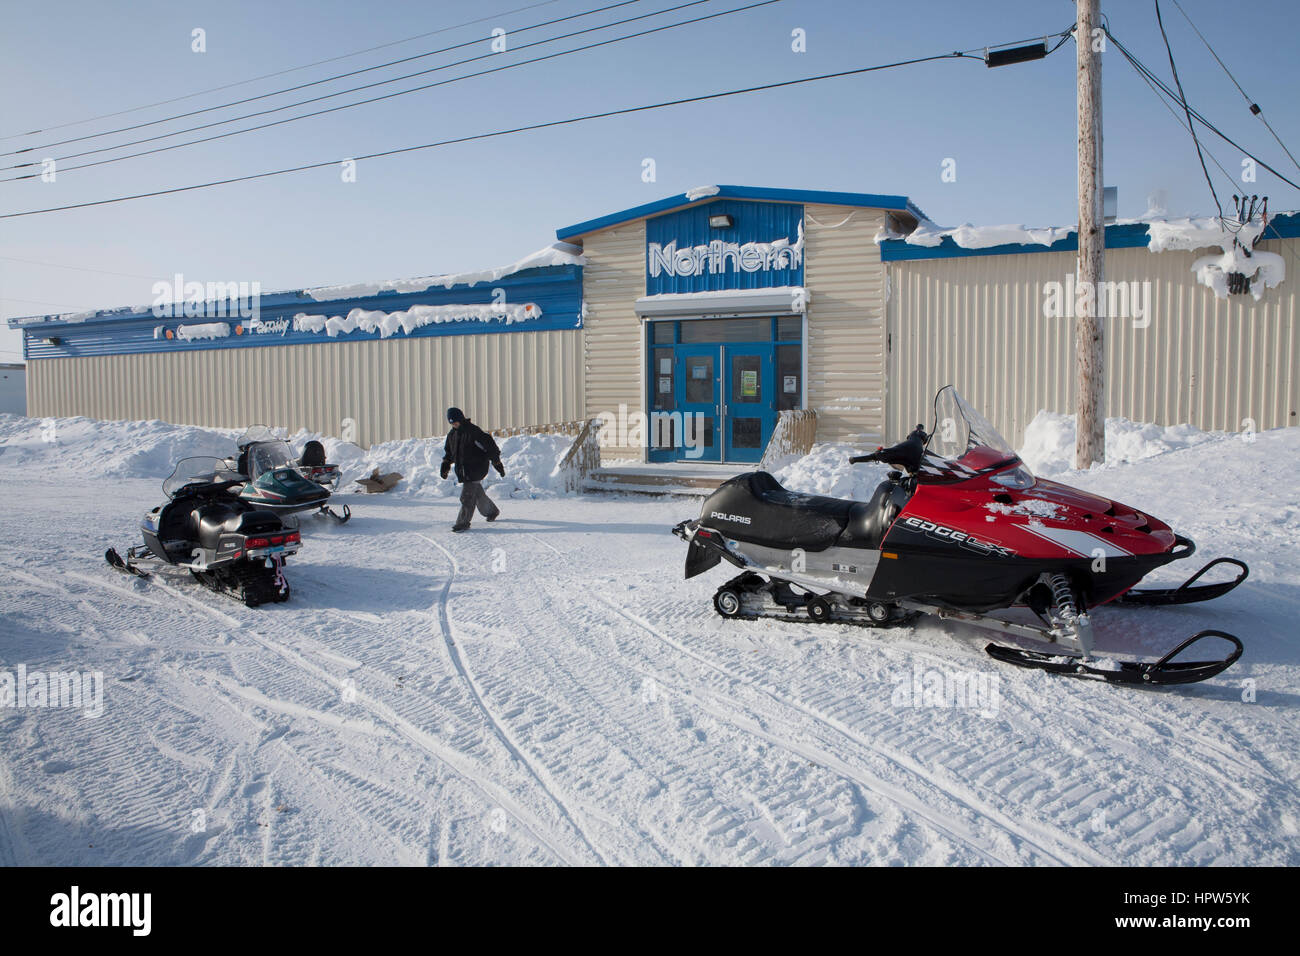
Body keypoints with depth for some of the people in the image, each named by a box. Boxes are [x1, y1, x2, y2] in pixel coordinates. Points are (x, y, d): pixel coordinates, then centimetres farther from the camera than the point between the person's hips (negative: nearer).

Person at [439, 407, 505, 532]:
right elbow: (448, 452, 25)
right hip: (462, 470, 8)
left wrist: (497, 462, -14)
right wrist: (445, 465, 13)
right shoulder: (452, 434, 10)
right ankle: (492, 511, 39)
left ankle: (463, 523, -10)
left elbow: (489, 445, -14)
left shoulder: (473, 431, -14)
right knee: (478, 494, 17)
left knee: (467, 496, -13)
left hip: (475, 469, -8)